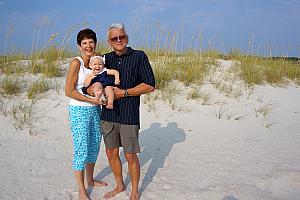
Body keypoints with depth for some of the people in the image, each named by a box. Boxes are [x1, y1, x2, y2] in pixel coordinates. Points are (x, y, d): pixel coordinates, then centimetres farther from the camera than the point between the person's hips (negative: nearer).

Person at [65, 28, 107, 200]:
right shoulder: (76, 63, -13)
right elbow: (69, 91, -16)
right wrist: (92, 100, -18)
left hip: (95, 110, 7)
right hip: (79, 111, -6)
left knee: (95, 146, 16)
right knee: (81, 150, -1)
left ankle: (90, 179, 38)